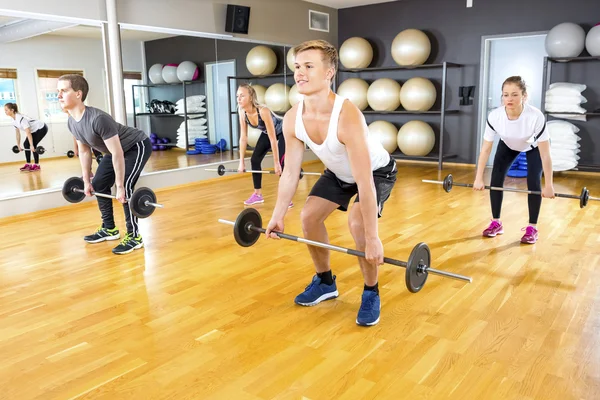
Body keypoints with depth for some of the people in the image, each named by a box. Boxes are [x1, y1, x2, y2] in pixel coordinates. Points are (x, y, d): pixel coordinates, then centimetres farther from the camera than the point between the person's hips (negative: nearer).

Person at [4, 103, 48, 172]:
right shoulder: (14, 120, -1)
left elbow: (28, 133, -31)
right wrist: (18, 145, 12)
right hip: (35, 130, 9)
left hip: (41, 128, -9)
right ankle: (28, 164, 6)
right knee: (26, 144, 1)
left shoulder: (21, 118, -29)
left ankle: (37, 165, -6)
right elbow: (18, 133, 9)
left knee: (33, 146, -16)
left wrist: (31, 146, -30)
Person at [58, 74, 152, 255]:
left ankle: (134, 237, -10)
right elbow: (84, 151, 6)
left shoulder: (98, 118, -35)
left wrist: (120, 187, -28)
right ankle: (109, 229, 21)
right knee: (99, 185, 8)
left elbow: (117, 154, -32)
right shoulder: (71, 122, -7)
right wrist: (86, 181, 8)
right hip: (115, 150, 10)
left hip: (137, 146, -9)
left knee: (126, 187, -20)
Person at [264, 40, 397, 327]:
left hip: (378, 171, -6)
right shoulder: (292, 119, -21)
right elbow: (290, 173, -9)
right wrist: (277, 216, -4)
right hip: (339, 172, 6)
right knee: (309, 216, -3)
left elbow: (364, 183, -40)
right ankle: (325, 282, 19)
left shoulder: (347, 117, -41)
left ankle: (371, 293, -3)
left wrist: (372, 238, -37)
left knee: (357, 222, -27)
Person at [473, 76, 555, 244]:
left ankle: (532, 228, 0)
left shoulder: (536, 117, -41)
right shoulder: (494, 116, -33)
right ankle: (496, 223, 6)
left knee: (533, 182, -14)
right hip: (508, 145, 3)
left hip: (533, 147, -2)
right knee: (496, 179, -8)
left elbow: (545, 154, -33)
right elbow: (485, 149, -22)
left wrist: (548, 185, -29)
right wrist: (479, 178, -21)